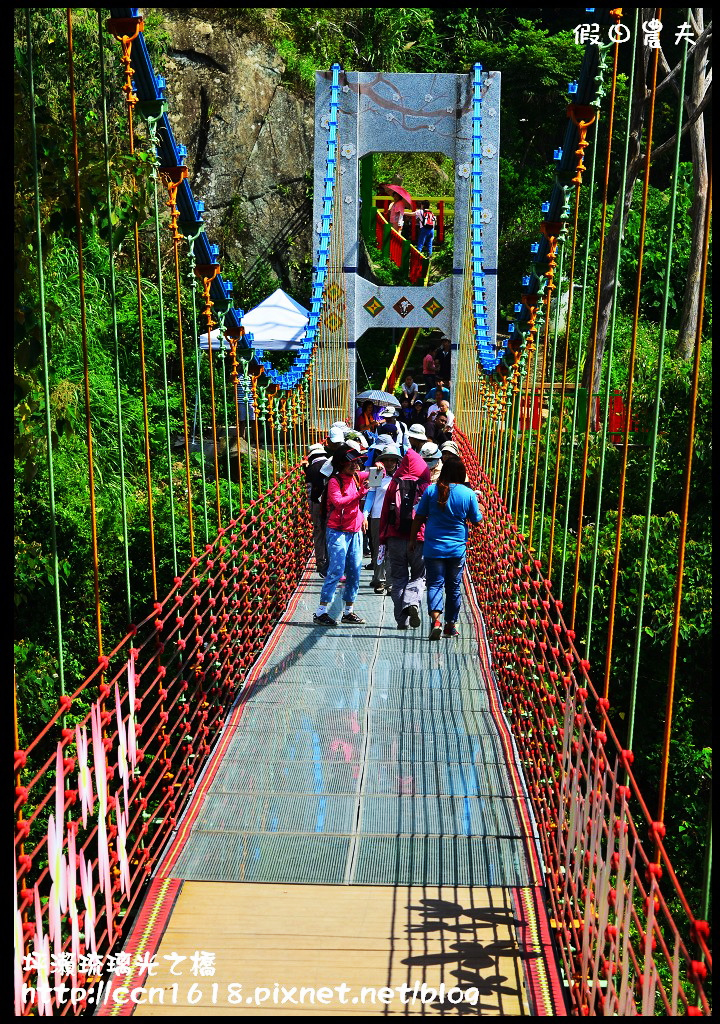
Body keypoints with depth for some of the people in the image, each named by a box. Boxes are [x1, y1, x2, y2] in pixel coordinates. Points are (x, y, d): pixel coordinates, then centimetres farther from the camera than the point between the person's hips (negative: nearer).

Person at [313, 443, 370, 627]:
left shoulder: (357, 476, 10)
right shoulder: (335, 481, -9)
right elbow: (338, 502, -23)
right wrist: (359, 493, -25)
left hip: (355, 531, 7)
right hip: (338, 531, -7)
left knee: (355, 572, 8)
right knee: (336, 571, -10)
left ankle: (348, 611, 18)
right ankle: (320, 613, -5)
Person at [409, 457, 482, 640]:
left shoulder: (431, 490, -6)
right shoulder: (468, 494, -6)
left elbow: (419, 517, -1)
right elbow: (476, 521, 2)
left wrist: (412, 539, 10)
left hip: (433, 547, -1)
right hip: (457, 549, 1)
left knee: (435, 584, 1)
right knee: (453, 587, 13)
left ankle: (435, 619, -20)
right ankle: (451, 625, 21)